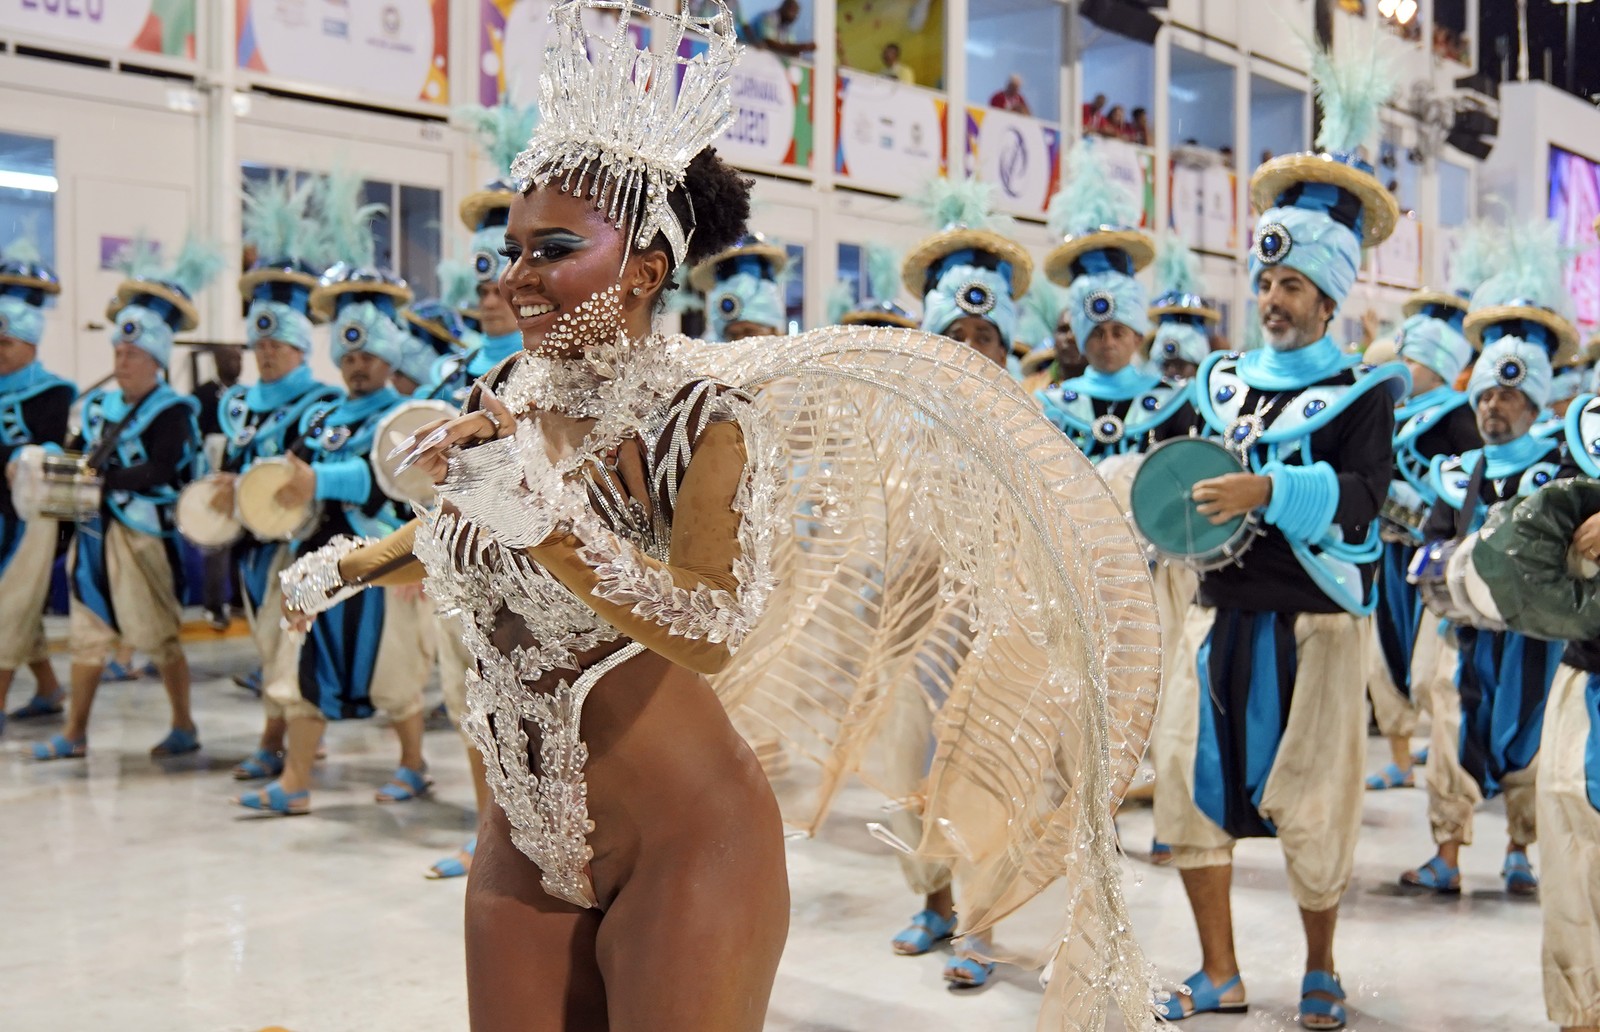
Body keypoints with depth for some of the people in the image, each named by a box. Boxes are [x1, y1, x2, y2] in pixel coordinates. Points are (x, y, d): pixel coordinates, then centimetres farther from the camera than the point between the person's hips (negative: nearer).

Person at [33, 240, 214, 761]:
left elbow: (159, 473, -22)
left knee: (160, 638, 4)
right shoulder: (99, 403, 10)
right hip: (95, 532, 7)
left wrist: (102, 476, -25)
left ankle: (184, 726, 17)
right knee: (88, 634, 11)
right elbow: (79, 449, 17)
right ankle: (74, 734, 18)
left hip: (143, 537, -7)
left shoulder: (172, 411, -12)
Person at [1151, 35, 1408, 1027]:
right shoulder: (1225, 377, 11)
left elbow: (1357, 497, -18)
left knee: (1310, 800, 2)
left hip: (1314, 619, -4)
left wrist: (1264, 492, -32)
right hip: (1222, 612, 4)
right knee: (1191, 780, 1)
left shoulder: (1363, 391, -3)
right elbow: (1193, 473, 20)